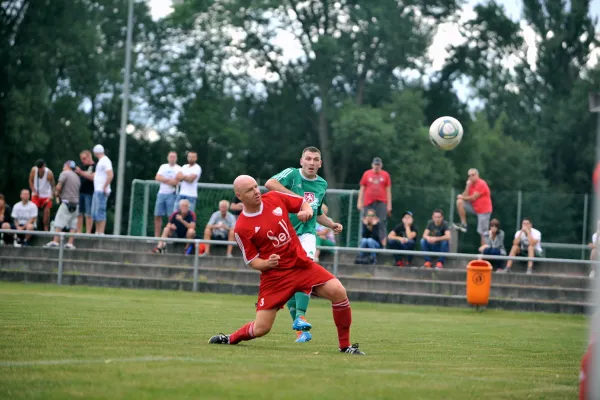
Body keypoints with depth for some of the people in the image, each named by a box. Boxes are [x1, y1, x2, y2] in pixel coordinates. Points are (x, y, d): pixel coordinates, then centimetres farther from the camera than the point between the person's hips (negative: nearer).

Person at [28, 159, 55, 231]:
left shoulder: (49, 173, -20)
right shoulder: (34, 170, -13)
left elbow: (52, 185, -15)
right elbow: (30, 181, 0)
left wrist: (50, 197, -24)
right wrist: (34, 191, -11)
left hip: (46, 195, -2)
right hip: (36, 194, 2)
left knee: (47, 211, -6)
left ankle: (46, 228, 3)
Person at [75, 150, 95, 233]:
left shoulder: (95, 166, -3)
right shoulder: (81, 166, 17)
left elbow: (93, 177, -16)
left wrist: (81, 172, -18)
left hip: (89, 193, -7)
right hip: (79, 192, 7)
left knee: (88, 214, -5)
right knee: (79, 213, 6)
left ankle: (88, 233, -5)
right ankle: (79, 232, 9)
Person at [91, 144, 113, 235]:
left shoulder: (105, 161, -12)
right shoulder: (101, 161, 19)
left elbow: (110, 175, -24)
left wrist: (105, 188, -21)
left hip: (101, 191, -10)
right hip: (97, 190, 10)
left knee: (100, 213, -11)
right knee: (94, 213, 11)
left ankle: (101, 233, -12)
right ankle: (97, 233, 14)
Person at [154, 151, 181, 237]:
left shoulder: (178, 169, 1)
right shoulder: (163, 167, 14)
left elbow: (175, 182, -10)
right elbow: (157, 178, 1)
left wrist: (164, 180, -5)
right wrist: (169, 180, -8)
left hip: (171, 194, -4)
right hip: (161, 194, 4)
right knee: (157, 216, 2)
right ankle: (157, 236, 5)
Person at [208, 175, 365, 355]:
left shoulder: (275, 198, 0)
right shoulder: (242, 228, -9)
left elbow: (303, 204, 16)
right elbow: (252, 260, -2)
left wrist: (307, 211, -8)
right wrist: (266, 263, -24)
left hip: (301, 264, 3)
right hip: (275, 275, -3)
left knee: (338, 292, -19)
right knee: (260, 329, -9)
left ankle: (345, 346, -4)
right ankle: (230, 339, 26)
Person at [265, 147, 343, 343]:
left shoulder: (322, 184, 13)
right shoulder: (292, 174, -5)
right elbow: (270, 184, -27)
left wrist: (332, 224, 11)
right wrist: (296, 198, -29)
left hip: (307, 233, 2)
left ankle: (300, 316, -34)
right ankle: (300, 330, 10)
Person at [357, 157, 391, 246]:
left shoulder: (385, 175, 7)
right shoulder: (366, 174, 8)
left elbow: (388, 191, 8)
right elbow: (362, 189, 10)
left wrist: (389, 205, 3)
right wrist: (360, 202, 3)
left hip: (381, 202, -1)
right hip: (368, 203, 1)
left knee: (382, 223, -10)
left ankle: (383, 244, -13)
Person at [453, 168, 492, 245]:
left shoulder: (481, 184, -16)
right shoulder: (471, 184, 8)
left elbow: (473, 198, -19)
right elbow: (465, 196, -1)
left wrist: (462, 197, -4)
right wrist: (468, 186, -12)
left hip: (484, 210, -7)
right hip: (475, 208, 7)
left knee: (483, 232, -8)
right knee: (459, 202, -9)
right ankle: (463, 224, -6)